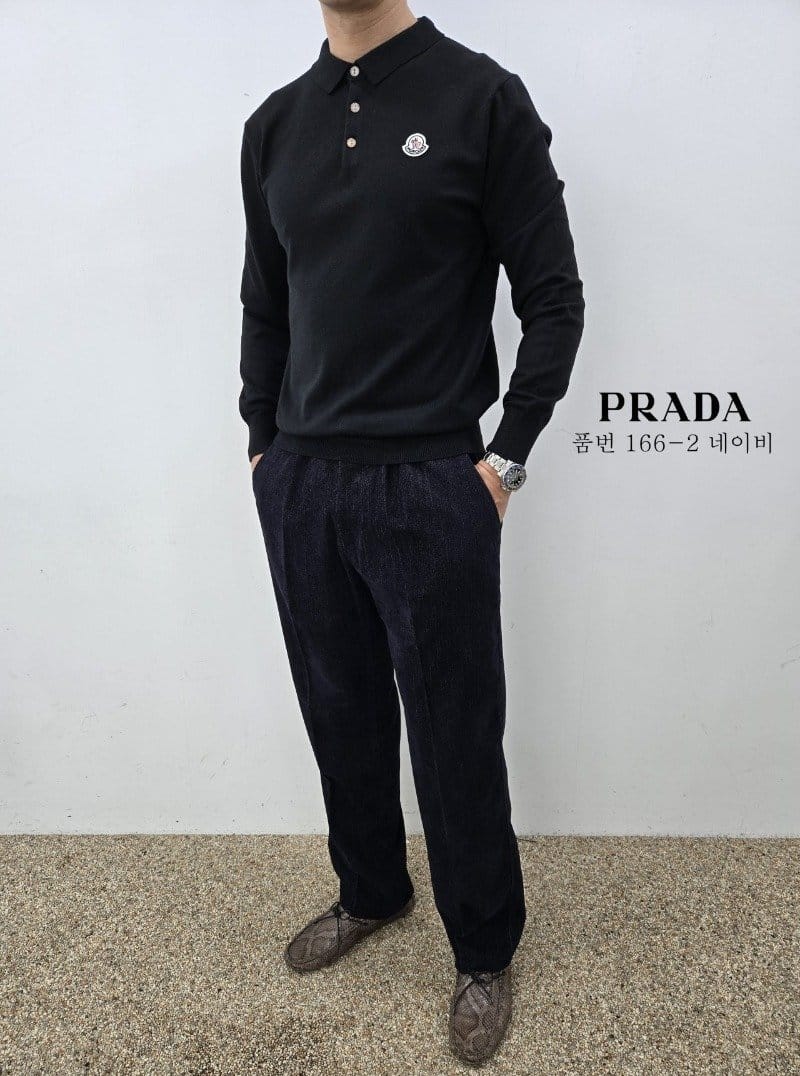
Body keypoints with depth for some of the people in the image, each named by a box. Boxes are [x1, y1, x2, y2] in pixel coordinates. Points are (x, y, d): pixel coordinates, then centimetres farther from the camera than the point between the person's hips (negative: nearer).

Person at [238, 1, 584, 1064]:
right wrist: (264, 447, 10)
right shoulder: (275, 125, 12)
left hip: (432, 491, -5)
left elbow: (553, 296, -4)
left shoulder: (483, 99, -4)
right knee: (341, 715, 18)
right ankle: (370, 892, 44)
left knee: (455, 736, 6)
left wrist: (504, 459, -8)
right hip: (297, 487, 5)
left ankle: (485, 953, 31)